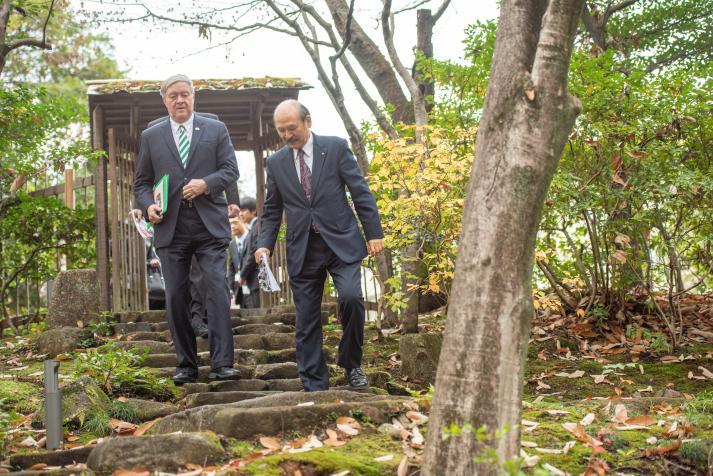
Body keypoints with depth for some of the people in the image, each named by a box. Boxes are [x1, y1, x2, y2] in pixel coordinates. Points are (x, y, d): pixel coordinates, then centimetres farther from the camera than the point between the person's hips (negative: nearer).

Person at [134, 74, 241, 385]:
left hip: (210, 225, -2)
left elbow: (230, 170, 4)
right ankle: (186, 365, 11)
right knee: (175, 298, 3)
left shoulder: (216, 130, 9)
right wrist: (148, 205, -6)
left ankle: (222, 364, -12)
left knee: (217, 291, -12)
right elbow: (141, 182, 14)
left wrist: (206, 183, -14)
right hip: (171, 228, 2)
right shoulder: (151, 137, 12)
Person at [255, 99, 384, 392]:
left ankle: (351, 364, 0)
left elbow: (360, 192, 1)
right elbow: (272, 211, 14)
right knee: (306, 321, 2)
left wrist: (374, 233, -5)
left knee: (351, 297, -22)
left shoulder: (336, 147, 2)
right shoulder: (276, 162, 10)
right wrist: (264, 244, 0)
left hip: (340, 242, -3)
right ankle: (314, 387, 10)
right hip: (302, 249, 3)